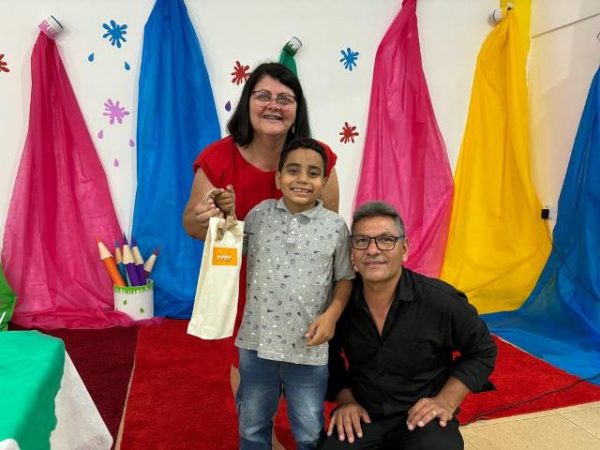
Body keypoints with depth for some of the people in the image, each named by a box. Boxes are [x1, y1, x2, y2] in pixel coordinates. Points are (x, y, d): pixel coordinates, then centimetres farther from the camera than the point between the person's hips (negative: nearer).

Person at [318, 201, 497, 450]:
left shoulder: (440, 300, -18)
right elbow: (330, 357, 11)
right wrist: (345, 399, -1)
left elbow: (482, 351, 0)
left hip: (422, 416, -1)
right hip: (362, 416, 2)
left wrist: (446, 401, -8)